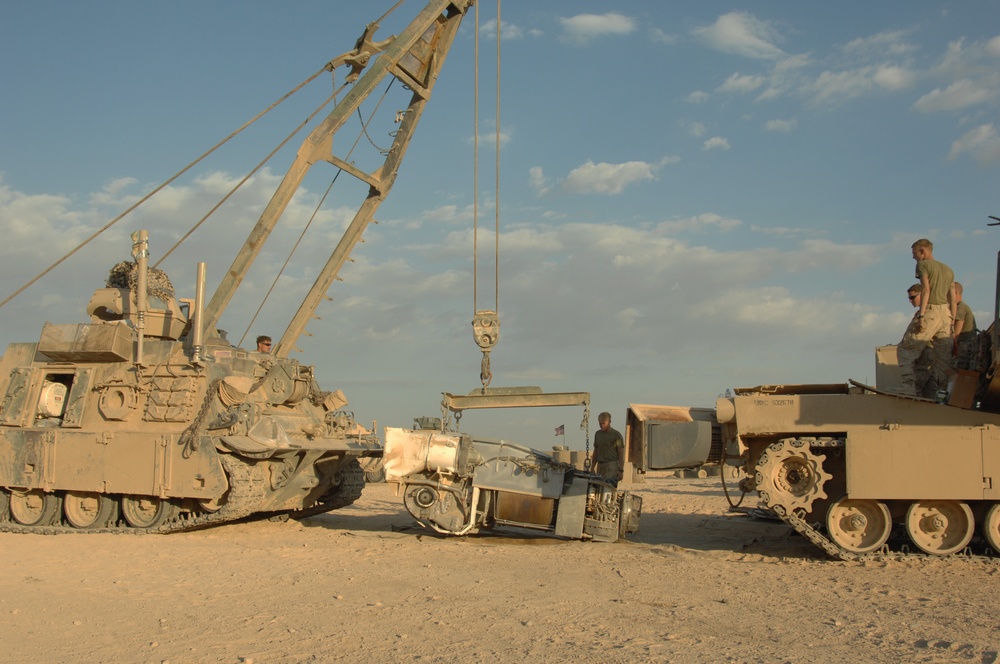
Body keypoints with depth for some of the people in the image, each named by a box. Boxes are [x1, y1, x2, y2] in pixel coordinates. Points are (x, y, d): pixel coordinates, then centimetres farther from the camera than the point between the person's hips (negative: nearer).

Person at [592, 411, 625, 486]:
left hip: (612, 465, -6)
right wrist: (593, 467, 18)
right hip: (600, 465, 6)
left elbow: (621, 453, -4)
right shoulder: (597, 434, 16)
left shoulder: (616, 435, -2)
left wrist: (621, 470, -11)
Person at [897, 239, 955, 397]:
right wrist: (952, 321, 19)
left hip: (930, 311, -7)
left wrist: (921, 315, -17)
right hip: (946, 313, 7)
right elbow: (953, 298, 19)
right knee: (944, 356, 7)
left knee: (906, 350, -2)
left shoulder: (923, 265, 2)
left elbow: (926, 289, -11)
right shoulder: (948, 270, 23)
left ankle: (909, 387, -12)